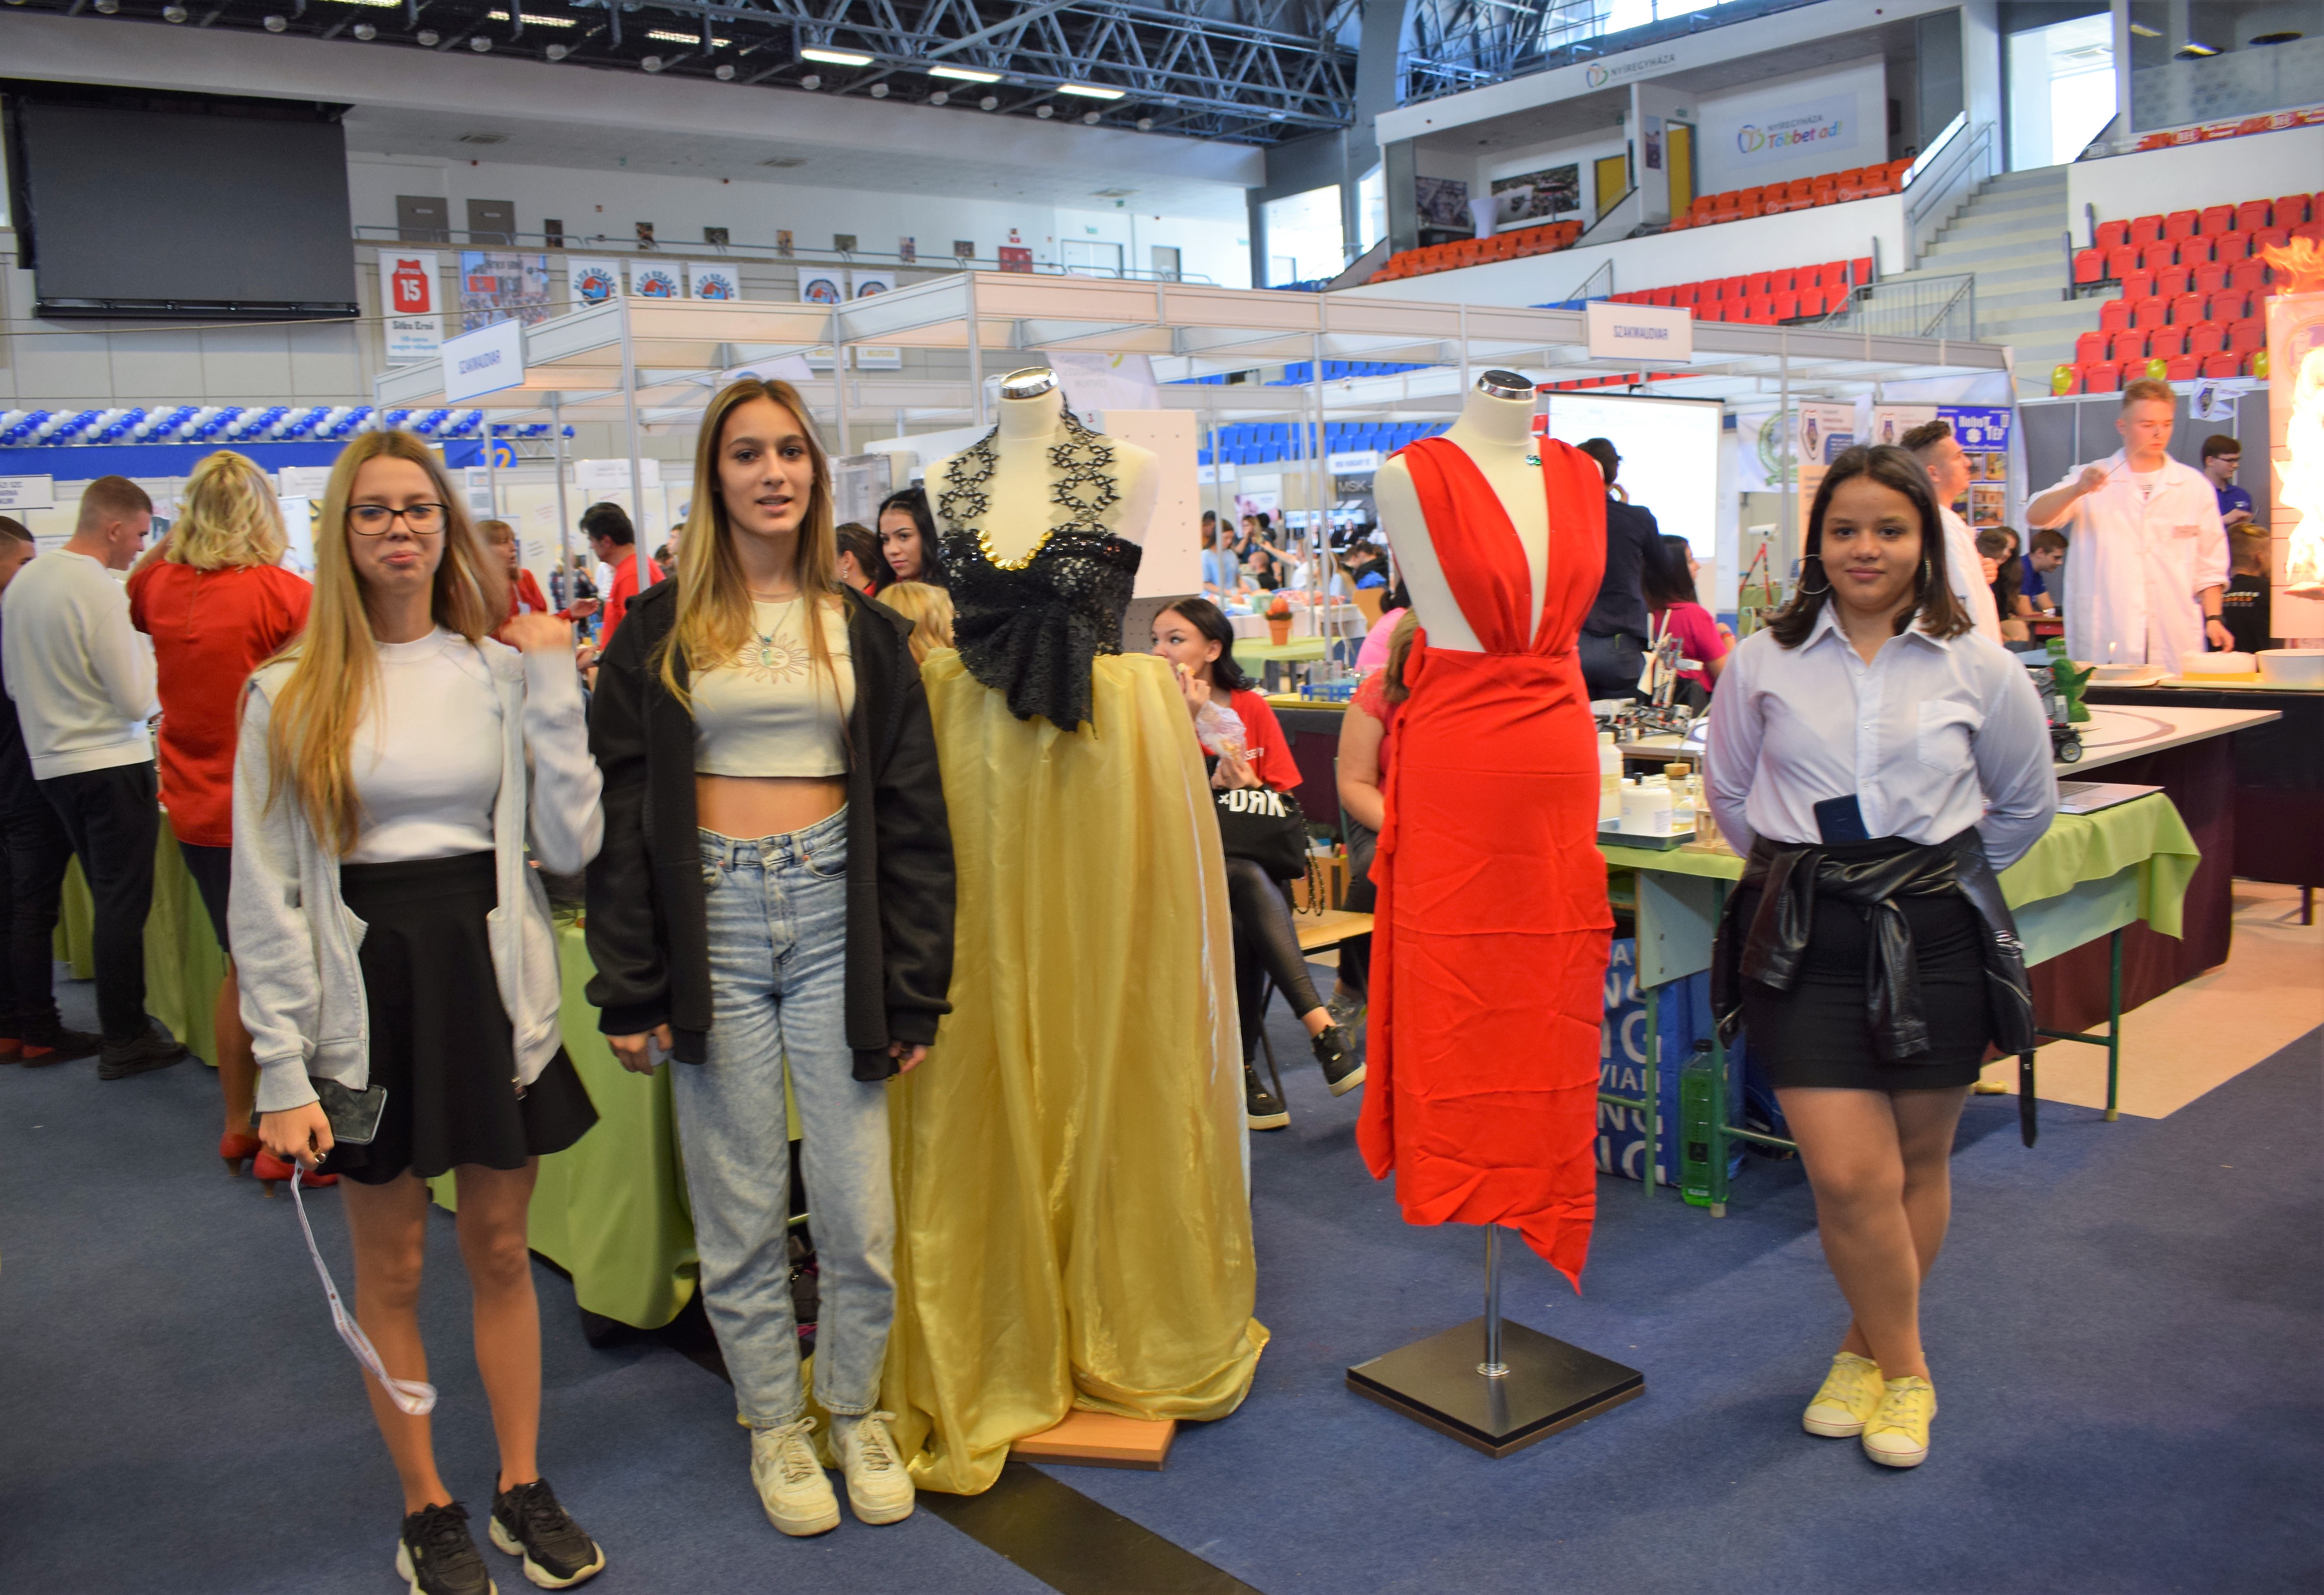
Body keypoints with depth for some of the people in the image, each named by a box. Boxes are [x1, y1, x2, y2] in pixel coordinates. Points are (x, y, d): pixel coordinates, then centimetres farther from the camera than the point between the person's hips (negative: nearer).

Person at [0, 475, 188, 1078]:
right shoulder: (102, 593, -18)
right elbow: (138, 701, -17)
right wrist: (147, 648, -1)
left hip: (52, 763, 8)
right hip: (112, 765, -8)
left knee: (108, 899, 18)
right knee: (125, 904, 0)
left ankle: (119, 1021, 27)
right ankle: (125, 1042, 5)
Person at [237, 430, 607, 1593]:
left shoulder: (503, 670, 2)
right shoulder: (293, 695, -2)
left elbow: (569, 845, -5)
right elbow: (266, 898, -3)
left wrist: (553, 685, -9)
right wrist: (284, 1072, -8)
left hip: (490, 981, 1)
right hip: (366, 991, -1)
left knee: (500, 1251, 13)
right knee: (391, 1268, 10)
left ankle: (522, 1489, 30)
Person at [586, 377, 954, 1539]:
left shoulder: (864, 630, 7)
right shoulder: (661, 630, 4)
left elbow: (911, 816, 6)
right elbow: (620, 812, 2)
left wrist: (915, 992, 1)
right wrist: (628, 988, -4)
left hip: (833, 914, 1)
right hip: (713, 918, 0)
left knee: (860, 1210, 2)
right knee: (742, 1208, 7)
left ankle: (855, 1408, 26)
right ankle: (773, 1423, 28)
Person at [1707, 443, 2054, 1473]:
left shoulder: (1976, 668, 1)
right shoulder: (1762, 663, 2)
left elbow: (2028, 802, 16)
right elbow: (1730, 796, 15)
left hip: (1935, 934, 1)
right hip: (1804, 938, 0)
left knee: (1918, 1163, 11)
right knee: (1849, 1174, -7)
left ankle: (1870, 1347, 33)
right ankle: (1901, 1366, 17)